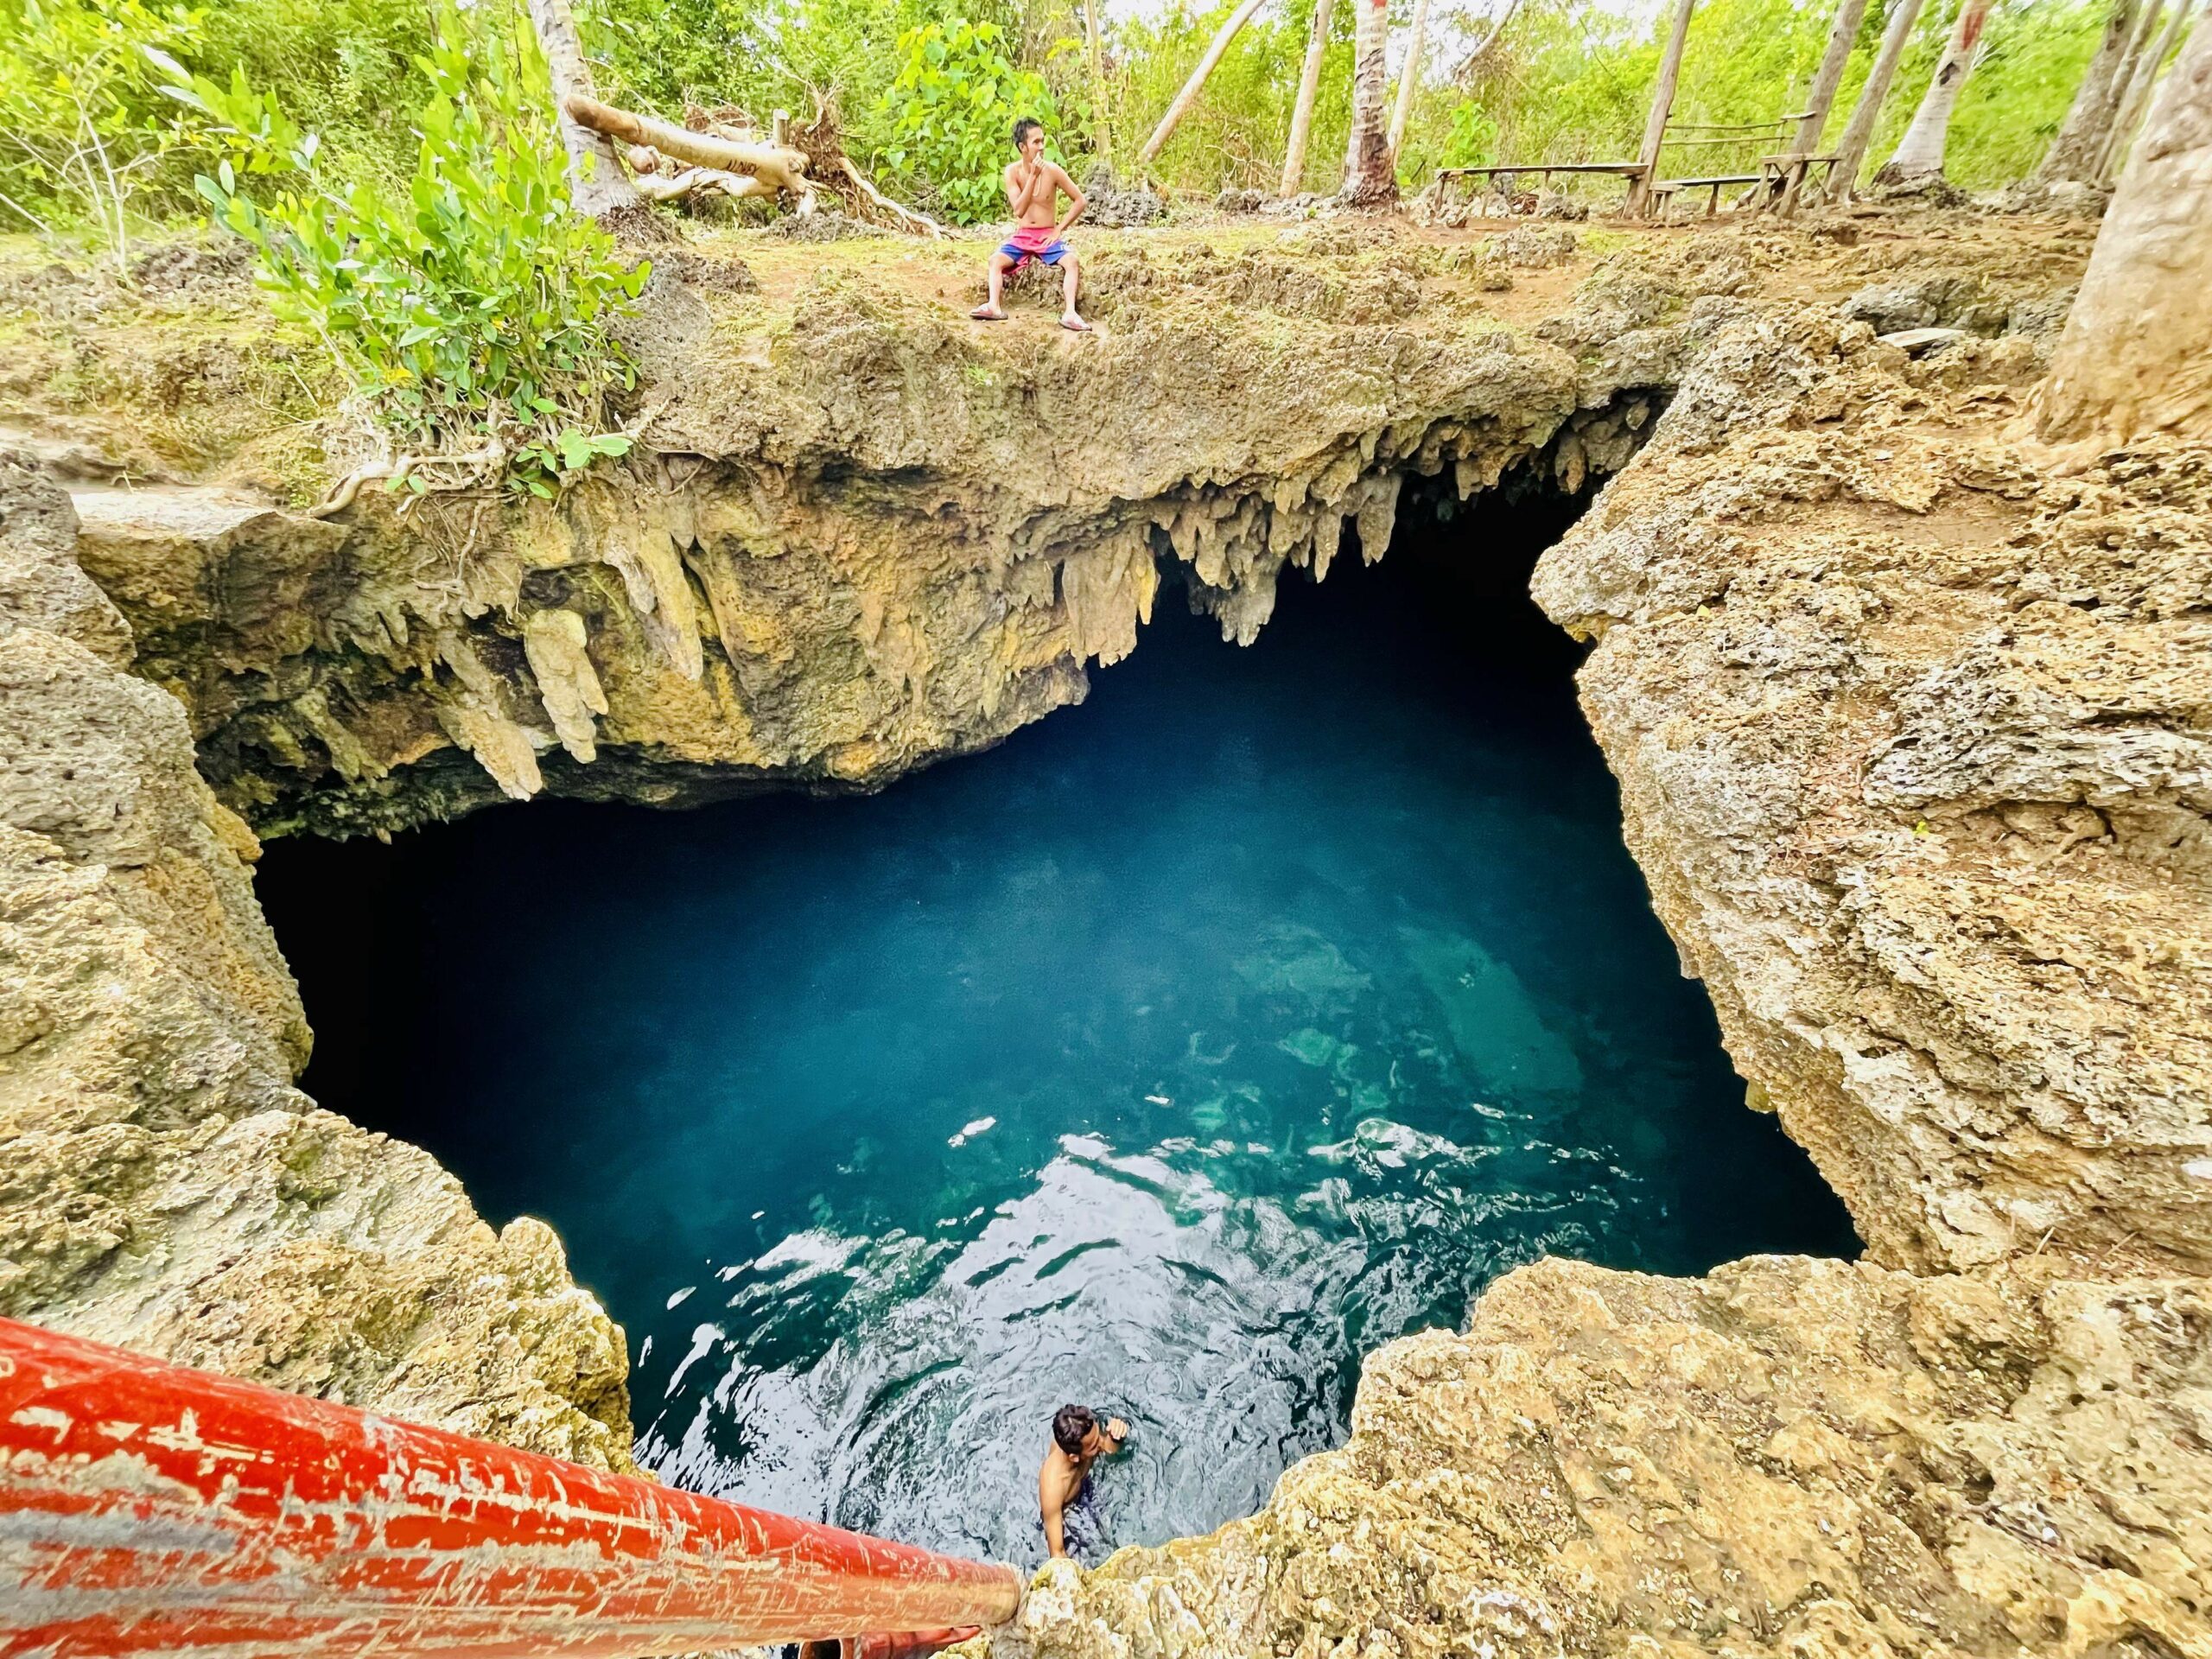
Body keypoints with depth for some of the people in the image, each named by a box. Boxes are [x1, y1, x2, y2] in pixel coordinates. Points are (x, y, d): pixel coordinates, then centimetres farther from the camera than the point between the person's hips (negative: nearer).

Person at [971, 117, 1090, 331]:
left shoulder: (1051, 170, -8)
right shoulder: (1012, 171, -6)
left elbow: (1080, 201, -2)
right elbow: (1019, 210, -17)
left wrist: (1059, 229, -8)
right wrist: (1033, 176, -23)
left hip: (1048, 235, -2)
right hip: (1022, 236, 2)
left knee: (1071, 261, -29)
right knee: (996, 260, -22)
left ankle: (1070, 313, -37)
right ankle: (994, 307, -32)